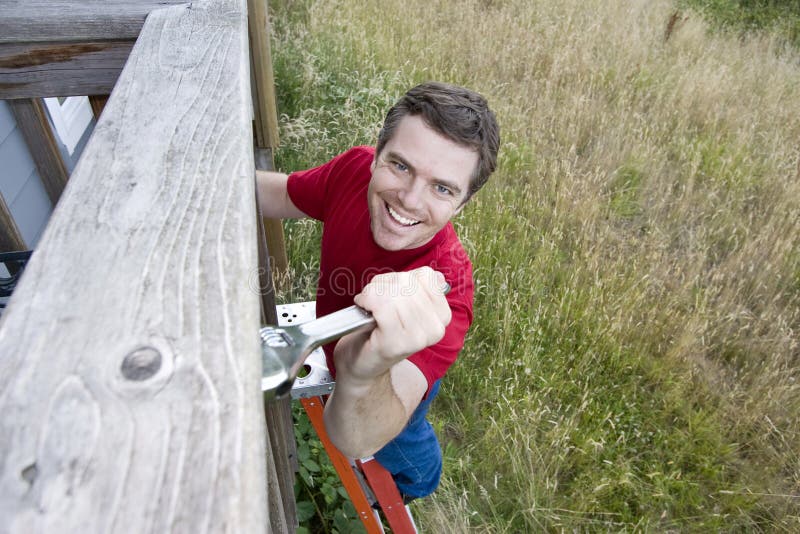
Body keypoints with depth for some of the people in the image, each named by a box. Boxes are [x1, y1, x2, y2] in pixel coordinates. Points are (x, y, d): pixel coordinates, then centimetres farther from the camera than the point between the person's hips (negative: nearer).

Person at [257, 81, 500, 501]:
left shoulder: (442, 286, -48)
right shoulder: (356, 167, -31)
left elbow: (356, 442, -55)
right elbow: (277, 194, -10)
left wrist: (364, 376, -77)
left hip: (402, 375, -4)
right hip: (341, 349, 4)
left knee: (398, 446, 32)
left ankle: (417, 484, 70)